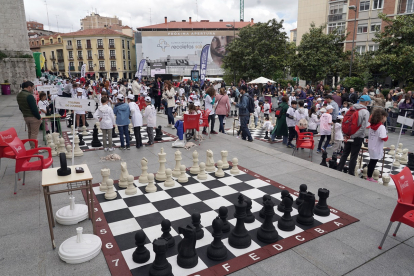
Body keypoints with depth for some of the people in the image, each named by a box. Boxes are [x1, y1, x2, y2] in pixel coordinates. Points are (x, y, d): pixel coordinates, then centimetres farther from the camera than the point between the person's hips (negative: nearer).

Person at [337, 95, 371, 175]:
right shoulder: (365, 112, -12)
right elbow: (363, 127, -19)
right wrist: (353, 136, -14)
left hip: (348, 136, 4)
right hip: (358, 137, -4)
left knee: (345, 154, 14)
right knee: (354, 156, 6)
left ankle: (338, 170, 18)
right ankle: (350, 174, 13)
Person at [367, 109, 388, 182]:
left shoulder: (372, 126, 5)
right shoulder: (381, 127, -19)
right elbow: (383, 138, -26)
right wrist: (387, 137, -8)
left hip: (371, 147, 7)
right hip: (377, 149, -7)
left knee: (372, 162, 17)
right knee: (373, 163, 2)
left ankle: (369, 176, 27)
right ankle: (369, 178, 12)